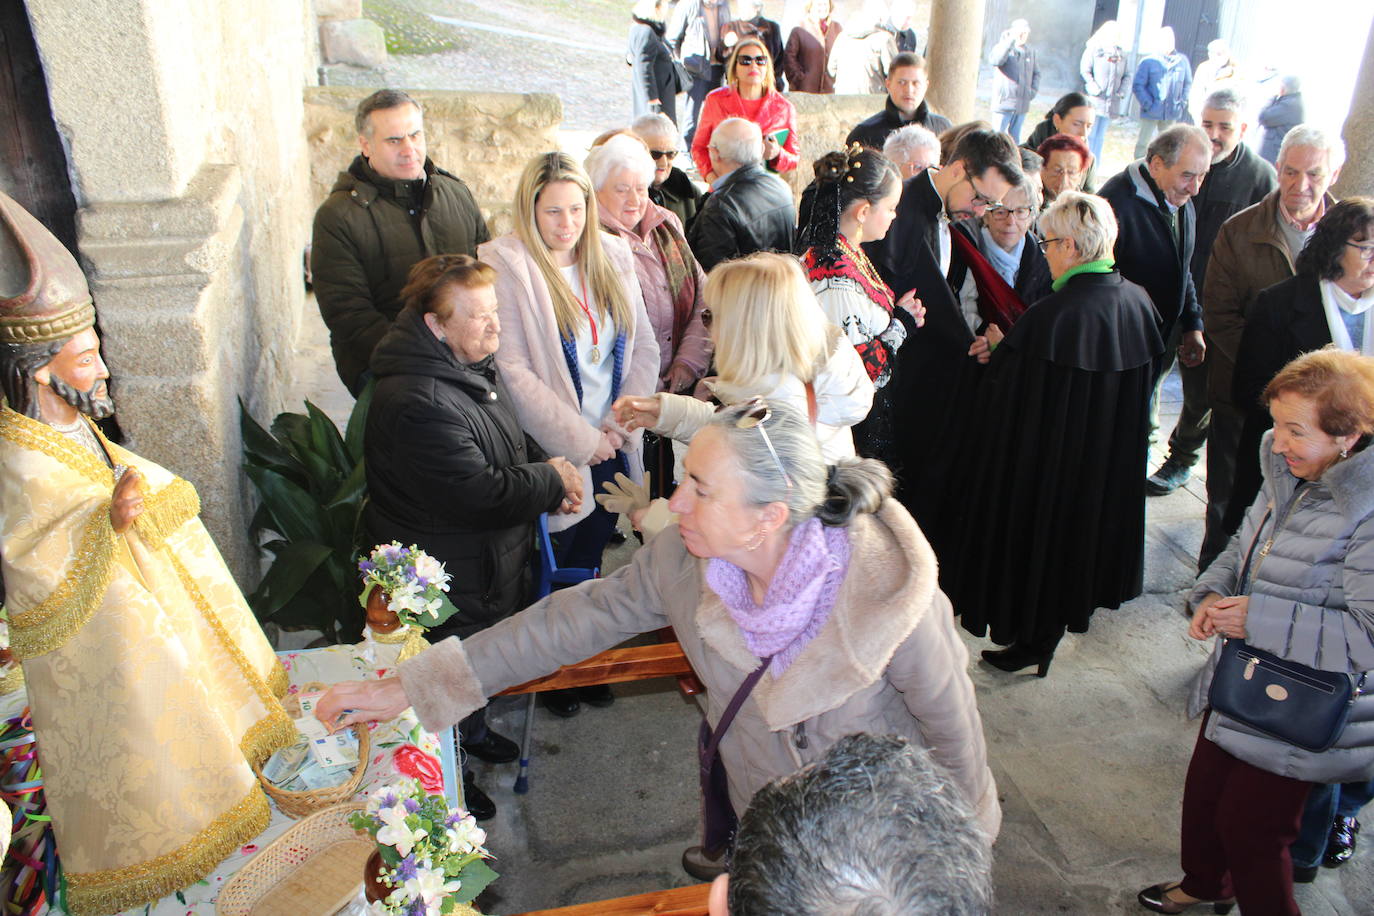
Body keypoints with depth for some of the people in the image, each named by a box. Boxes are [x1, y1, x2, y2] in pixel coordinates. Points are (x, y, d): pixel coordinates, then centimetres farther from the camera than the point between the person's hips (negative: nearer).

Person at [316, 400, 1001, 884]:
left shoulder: (892, 596, -34)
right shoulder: (681, 560, -22)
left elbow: (953, 734, -19)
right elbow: (580, 617, -14)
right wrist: (408, 688, -14)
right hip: (749, 791, 3)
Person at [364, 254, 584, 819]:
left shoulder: (475, 363, -1)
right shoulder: (418, 402, -34)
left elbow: (512, 441, 15)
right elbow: (481, 495, -34)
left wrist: (551, 477, -3)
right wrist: (552, 480, -19)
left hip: (496, 558, 9)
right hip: (452, 580, -9)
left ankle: (472, 731, 57)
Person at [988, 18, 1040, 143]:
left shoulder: (1031, 52, 12)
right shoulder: (1002, 47, -3)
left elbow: (1036, 73, 20)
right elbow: (995, 60, -26)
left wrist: (1033, 90, 3)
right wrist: (1011, 40, -27)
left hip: (1022, 104, 5)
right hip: (1004, 101, -5)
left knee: (1015, 137, 11)